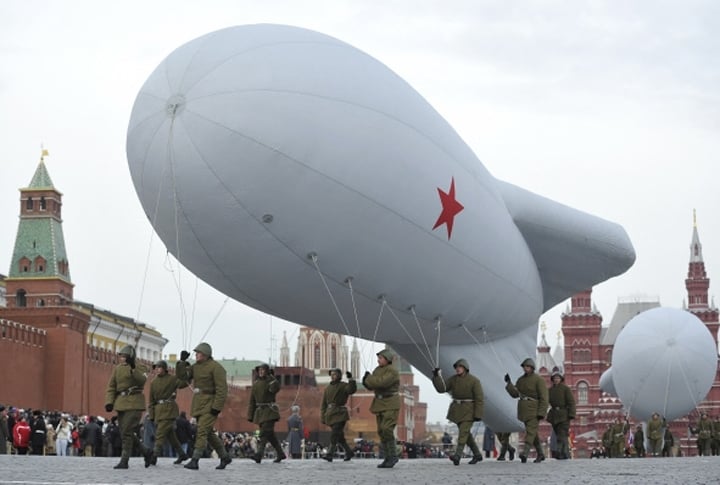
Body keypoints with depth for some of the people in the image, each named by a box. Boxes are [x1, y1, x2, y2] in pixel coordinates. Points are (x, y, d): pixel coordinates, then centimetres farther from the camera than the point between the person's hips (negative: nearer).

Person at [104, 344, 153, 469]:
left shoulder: (137, 369, -3)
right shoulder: (117, 368, 11)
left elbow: (142, 380, -22)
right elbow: (111, 387, 7)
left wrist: (133, 368, -33)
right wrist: (109, 402, -5)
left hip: (134, 403, -6)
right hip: (121, 403, 6)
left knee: (127, 432, -11)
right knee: (124, 432, 8)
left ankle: (124, 461, -6)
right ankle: (146, 452, 23)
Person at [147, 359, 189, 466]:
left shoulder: (172, 379, -2)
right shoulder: (153, 383, 13)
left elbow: (184, 383, -20)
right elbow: (151, 401, 14)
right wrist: (151, 415, 8)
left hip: (169, 409, -6)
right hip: (158, 410, 6)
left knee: (160, 433, -14)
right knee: (170, 434, 11)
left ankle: (154, 457, -17)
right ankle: (182, 454, 22)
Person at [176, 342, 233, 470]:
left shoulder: (216, 368, -12)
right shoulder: (196, 366, 12)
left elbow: (222, 389, -17)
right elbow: (182, 377, 4)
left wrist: (217, 408, -22)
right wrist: (182, 361, -6)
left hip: (210, 405, -9)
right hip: (198, 405, 9)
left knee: (202, 431, -15)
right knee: (209, 433, 13)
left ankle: (194, 461, -17)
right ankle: (225, 457, 25)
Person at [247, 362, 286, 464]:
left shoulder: (271, 382, -3)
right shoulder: (255, 384, 11)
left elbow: (275, 388, -29)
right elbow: (252, 401, 12)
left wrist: (271, 377, -18)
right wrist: (250, 416, 8)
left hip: (270, 411, -6)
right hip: (260, 412, 6)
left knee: (265, 433, -17)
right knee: (270, 435, 10)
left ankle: (259, 455, -27)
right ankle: (281, 454, 21)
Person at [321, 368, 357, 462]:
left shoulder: (344, 386, 1)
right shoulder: (327, 389, 16)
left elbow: (352, 390, -21)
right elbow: (323, 404, 16)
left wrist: (350, 379, -27)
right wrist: (322, 418, 10)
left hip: (340, 414, -6)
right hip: (330, 414, 6)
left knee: (335, 434, -16)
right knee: (339, 436, 9)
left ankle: (329, 454, -21)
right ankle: (349, 452, 22)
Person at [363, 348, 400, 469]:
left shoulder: (392, 371, -15)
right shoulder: (378, 370, 11)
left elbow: (381, 382, -27)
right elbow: (371, 386, 12)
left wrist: (368, 379, -13)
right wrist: (367, 380, -10)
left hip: (391, 405, -8)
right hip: (380, 404, 8)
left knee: (387, 429, -19)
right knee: (381, 432, 5)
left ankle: (393, 456, -7)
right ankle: (388, 458, 10)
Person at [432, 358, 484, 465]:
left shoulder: (474, 381, -12)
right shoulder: (453, 379, 2)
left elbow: (480, 399, -14)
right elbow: (441, 388, -6)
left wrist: (478, 415, -19)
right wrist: (436, 376, -18)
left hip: (469, 410, -6)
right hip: (457, 410, 6)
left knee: (463, 432, -17)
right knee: (466, 433, 12)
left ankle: (457, 457, -26)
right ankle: (477, 455, 26)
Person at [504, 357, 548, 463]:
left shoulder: (539, 380, -10)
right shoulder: (521, 379, 11)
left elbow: (544, 398, -14)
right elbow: (515, 394, 5)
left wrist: (541, 413, -21)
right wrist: (509, 383, -8)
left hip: (534, 410, -7)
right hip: (524, 410, 7)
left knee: (530, 432, -16)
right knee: (533, 433, 13)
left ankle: (525, 454, -27)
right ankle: (540, 454, 25)